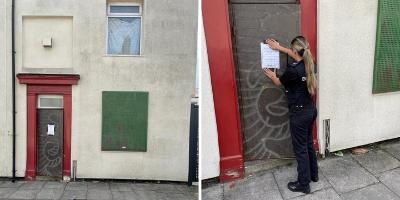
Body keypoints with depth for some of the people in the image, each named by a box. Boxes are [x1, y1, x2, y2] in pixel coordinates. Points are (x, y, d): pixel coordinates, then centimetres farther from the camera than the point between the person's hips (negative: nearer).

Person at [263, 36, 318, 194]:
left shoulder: (293, 70, -24)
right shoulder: (308, 64, 0)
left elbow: (279, 82, -3)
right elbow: (296, 56, 22)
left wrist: (272, 76, 19)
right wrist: (279, 47, 30)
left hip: (299, 114, -8)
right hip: (311, 110, 9)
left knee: (300, 149, 3)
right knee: (308, 144, 23)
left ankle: (303, 184, 15)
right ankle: (313, 174, 38)